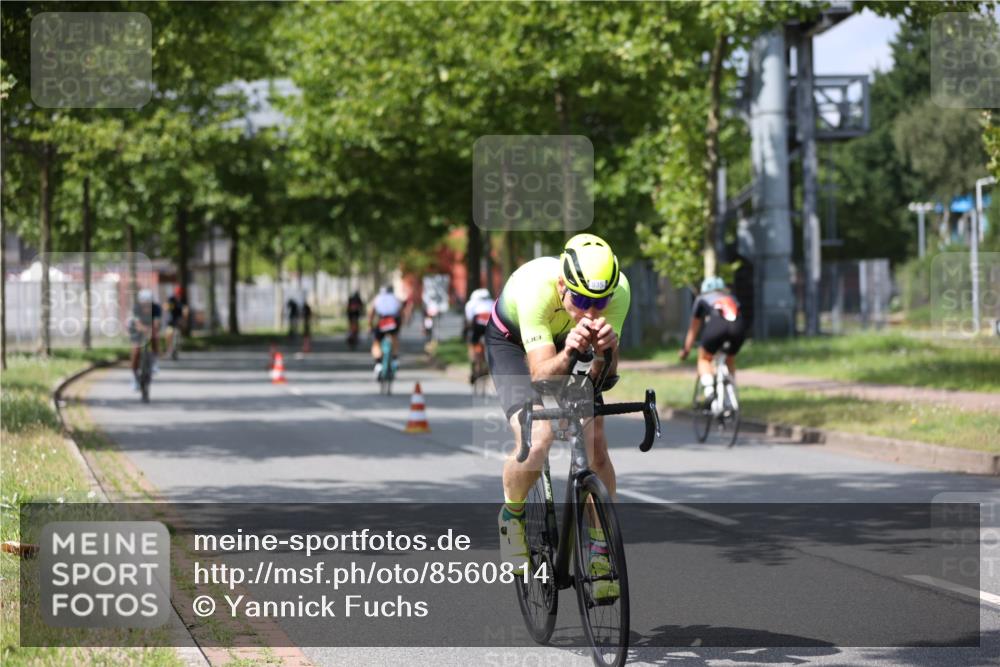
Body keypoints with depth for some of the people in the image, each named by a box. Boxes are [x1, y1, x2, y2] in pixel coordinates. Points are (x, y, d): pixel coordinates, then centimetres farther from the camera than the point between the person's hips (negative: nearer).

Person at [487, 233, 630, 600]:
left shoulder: (618, 289, -31)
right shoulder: (535, 286, -41)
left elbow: (604, 374, -29)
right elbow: (542, 374, -41)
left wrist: (605, 350, -50)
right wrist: (568, 353, -61)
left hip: (569, 341, 3)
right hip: (512, 342, -3)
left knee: (595, 445, -11)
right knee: (536, 443, -24)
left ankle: (601, 550, 7)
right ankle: (511, 516, 6)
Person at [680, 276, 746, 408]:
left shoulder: (702, 299, 34)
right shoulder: (732, 299, 40)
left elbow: (693, 329, 40)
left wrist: (686, 350, 53)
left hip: (716, 326, -3)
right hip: (738, 328, 3)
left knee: (704, 358, 21)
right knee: (730, 360, 30)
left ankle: (709, 392, -2)